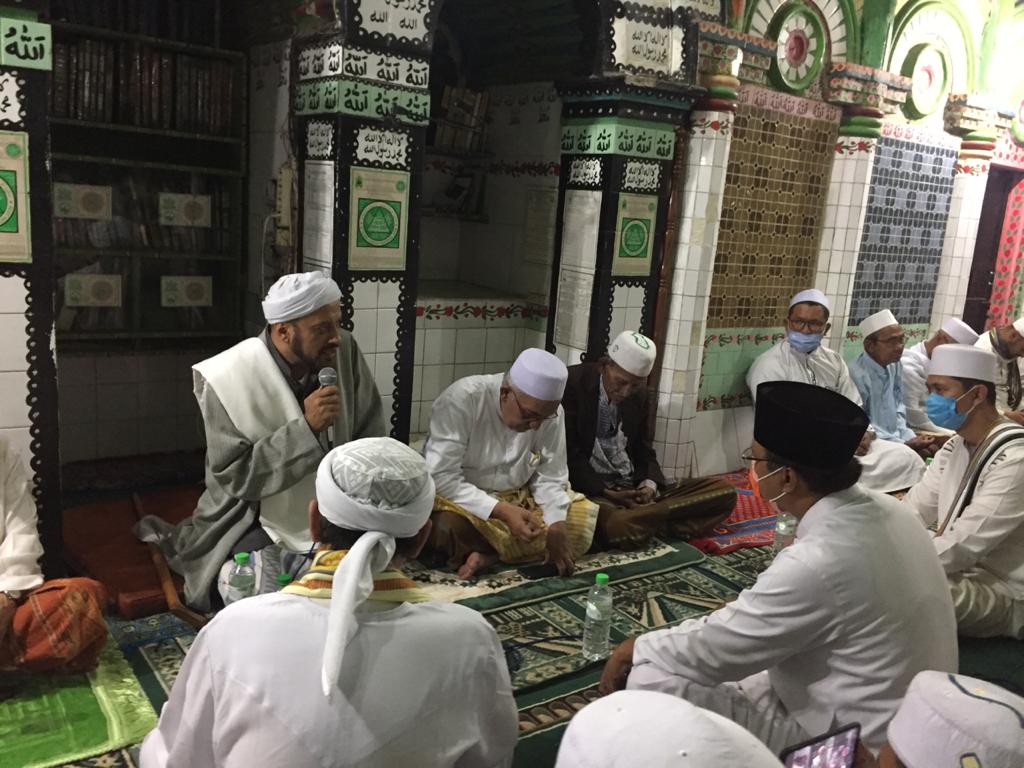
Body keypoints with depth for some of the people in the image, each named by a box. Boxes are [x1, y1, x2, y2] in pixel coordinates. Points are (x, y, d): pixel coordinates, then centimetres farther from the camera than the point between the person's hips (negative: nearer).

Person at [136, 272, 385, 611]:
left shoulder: (345, 352, -9)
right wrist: (306, 427, -29)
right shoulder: (228, 379, -20)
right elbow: (235, 476, -20)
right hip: (255, 518, -4)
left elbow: (371, 439, 0)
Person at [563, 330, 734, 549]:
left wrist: (649, 484, -6)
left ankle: (638, 517, -19)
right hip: (590, 489, -6)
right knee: (618, 528, -41)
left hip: (634, 489, 7)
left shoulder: (639, 394, 9)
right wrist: (605, 493, -19)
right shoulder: (572, 383, -9)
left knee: (723, 491, -8)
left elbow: (643, 451, 16)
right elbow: (567, 454, -12)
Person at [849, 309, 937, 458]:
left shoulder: (895, 365, 7)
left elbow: (898, 407, 14)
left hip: (894, 439, 8)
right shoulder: (857, 375, -20)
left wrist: (910, 439, -2)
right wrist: (906, 445, -16)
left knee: (931, 451, -11)